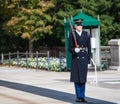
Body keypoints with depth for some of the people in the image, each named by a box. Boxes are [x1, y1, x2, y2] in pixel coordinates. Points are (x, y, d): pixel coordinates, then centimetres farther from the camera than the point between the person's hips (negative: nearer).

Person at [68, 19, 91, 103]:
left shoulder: (86, 34, 6)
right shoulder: (72, 35, 0)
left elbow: (89, 47, 8)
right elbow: (70, 48, -2)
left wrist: (89, 59, 3)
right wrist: (74, 50, -24)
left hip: (84, 58, 1)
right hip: (75, 58, -1)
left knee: (83, 79, 3)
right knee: (76, 78, 1)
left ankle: (82, 96, 10)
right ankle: (78, 96, 9)